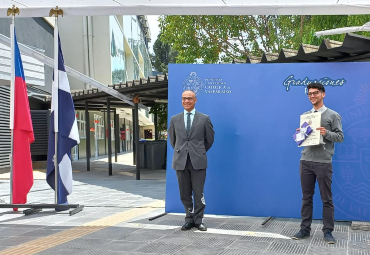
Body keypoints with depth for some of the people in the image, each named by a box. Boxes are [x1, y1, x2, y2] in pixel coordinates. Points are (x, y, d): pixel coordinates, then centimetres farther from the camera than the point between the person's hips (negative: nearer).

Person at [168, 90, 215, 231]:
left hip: (198, 161, -2)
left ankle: (198, 220, 14)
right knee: (185, 193, 7)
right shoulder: (175, 119, 8)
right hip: (180, 161, 2)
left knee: (198, 192, 1)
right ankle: (189, 219, 20)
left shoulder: (204, 119, 3)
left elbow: (209, 139, 12)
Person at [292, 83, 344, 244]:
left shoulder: (333, 115, 0)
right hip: (306, 161, 4)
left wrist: (327, 133, -20)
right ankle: (305, 229, 18)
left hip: (323, 162, -4)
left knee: (326, 199, 3)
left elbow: (340, 137, -3)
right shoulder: (305, 115, 13)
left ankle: (328, 231, 12)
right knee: (306, 197, 10)